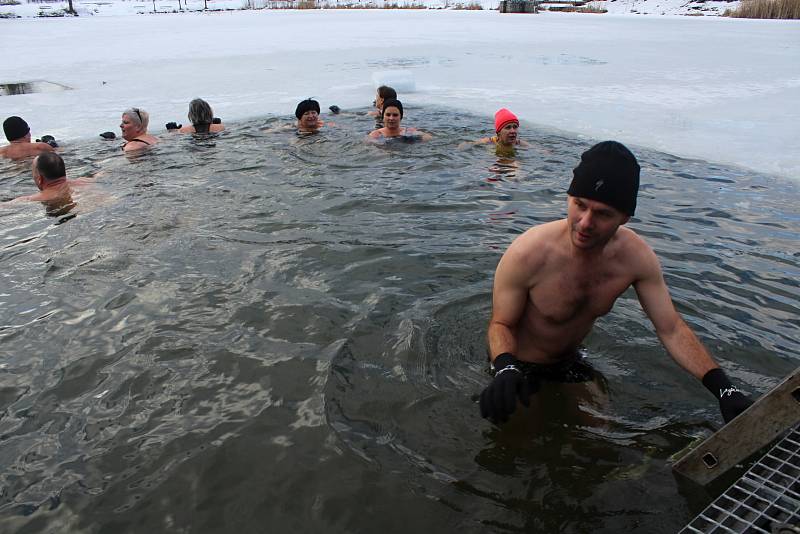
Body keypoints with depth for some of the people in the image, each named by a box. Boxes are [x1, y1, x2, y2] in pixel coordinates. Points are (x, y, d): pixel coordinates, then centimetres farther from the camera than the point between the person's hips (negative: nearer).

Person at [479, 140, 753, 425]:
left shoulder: (636, 257, -22)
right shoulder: (527, 253, -35)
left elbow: (671, 329, -14)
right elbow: (501, 323, -23)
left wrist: (723, 388, -24)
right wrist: (505, 369, -44)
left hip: (568, 361, 5)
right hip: (519, 367, -4)